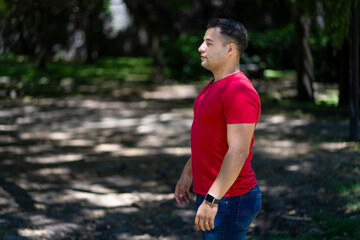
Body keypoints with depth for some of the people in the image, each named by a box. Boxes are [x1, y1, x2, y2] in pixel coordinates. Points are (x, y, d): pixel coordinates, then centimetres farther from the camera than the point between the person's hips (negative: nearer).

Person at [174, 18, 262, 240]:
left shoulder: (240, 92, -20)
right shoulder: (216, 86, 13)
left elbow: (238, 152, -26)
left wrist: (211, 200, -27)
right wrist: (188, 173, 27)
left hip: (228, 202, -10)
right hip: (210, 195, 10)